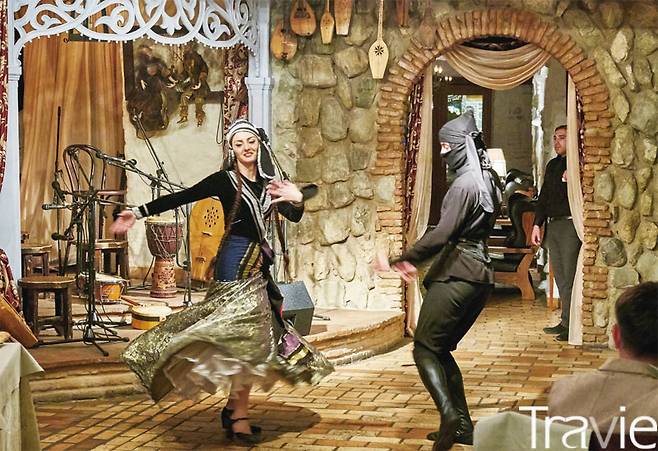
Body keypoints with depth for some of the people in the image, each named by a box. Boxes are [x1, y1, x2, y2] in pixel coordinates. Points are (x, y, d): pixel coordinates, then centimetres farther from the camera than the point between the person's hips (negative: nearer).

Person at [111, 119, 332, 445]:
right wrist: (139, 212, -15)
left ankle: (234, 407, 16)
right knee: (244, 335, -10)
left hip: (258, 264, 7)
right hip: (236, 262, -7)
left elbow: (293, 217, 6)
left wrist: (297, 200, -17)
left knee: (251, 338, 8)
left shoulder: (268, 182, 11)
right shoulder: (225, 180, -4)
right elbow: (181, 198, -8)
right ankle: (239, 416, -7)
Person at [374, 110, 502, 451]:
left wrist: (397, 260, -15)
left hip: (455, 277, -9)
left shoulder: (465, 184, -14)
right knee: (440, 349, 16)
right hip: (479, 276, 9)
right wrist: (414, 260, 17)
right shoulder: (487, 180, 15)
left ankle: (451, 416, -20)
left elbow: (441, 235, -22)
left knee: (424, 349, -3)